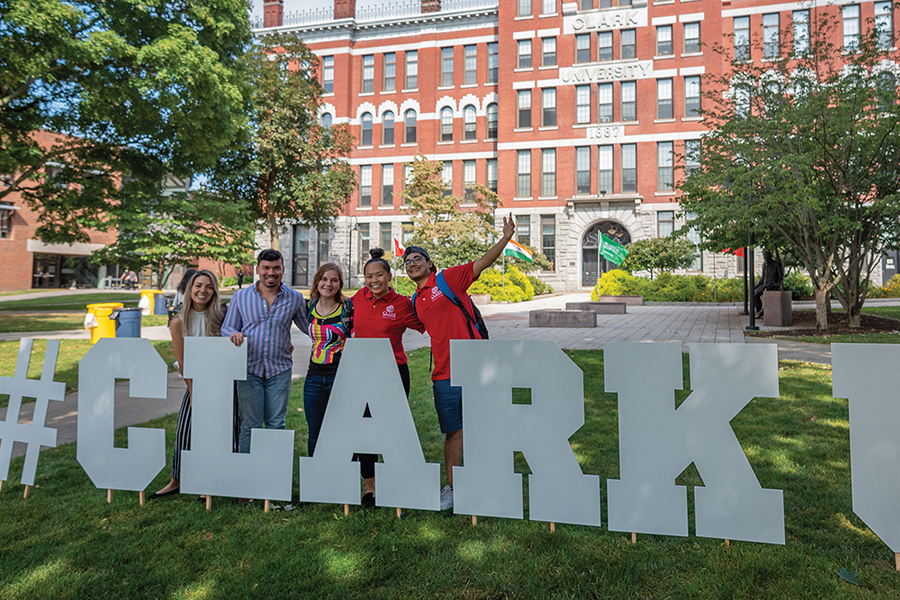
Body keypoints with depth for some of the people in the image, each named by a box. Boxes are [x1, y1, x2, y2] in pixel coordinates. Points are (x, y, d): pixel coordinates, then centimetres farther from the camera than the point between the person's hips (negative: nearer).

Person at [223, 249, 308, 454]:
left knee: (276, 425, 8)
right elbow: (227, 328, 9)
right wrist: (234, 334, -13)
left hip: (280, 370, 0)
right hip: (249, 368, 0)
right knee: (250, 426, 5)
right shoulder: (240, 297, 4)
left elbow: (310, 328, 14)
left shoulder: (295, 298, 4)